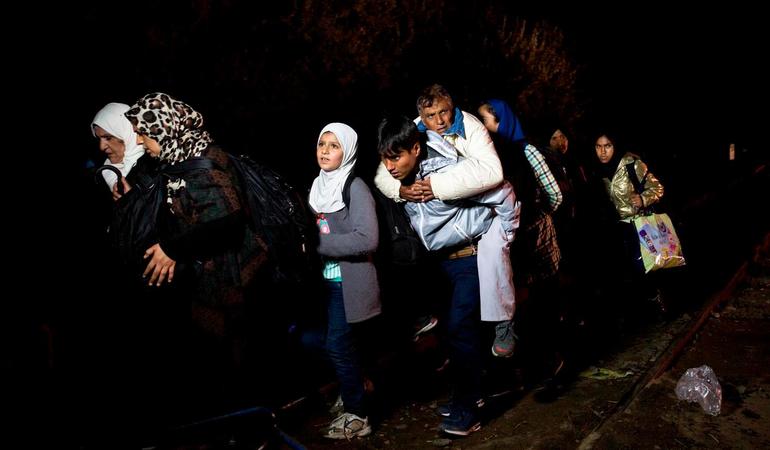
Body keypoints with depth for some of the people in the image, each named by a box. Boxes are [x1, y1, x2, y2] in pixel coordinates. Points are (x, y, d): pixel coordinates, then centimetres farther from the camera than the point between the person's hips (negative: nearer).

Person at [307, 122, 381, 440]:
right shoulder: (318, 187, 10)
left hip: (349, 281, -7)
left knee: (338, 345, -5)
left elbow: (366, 239, -22)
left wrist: (318, 244, -19)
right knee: (343, 345, 11)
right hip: (327, 279, 7)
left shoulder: (355, 187, -12)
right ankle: (352, 397, 29)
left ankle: (357, 416, 10)